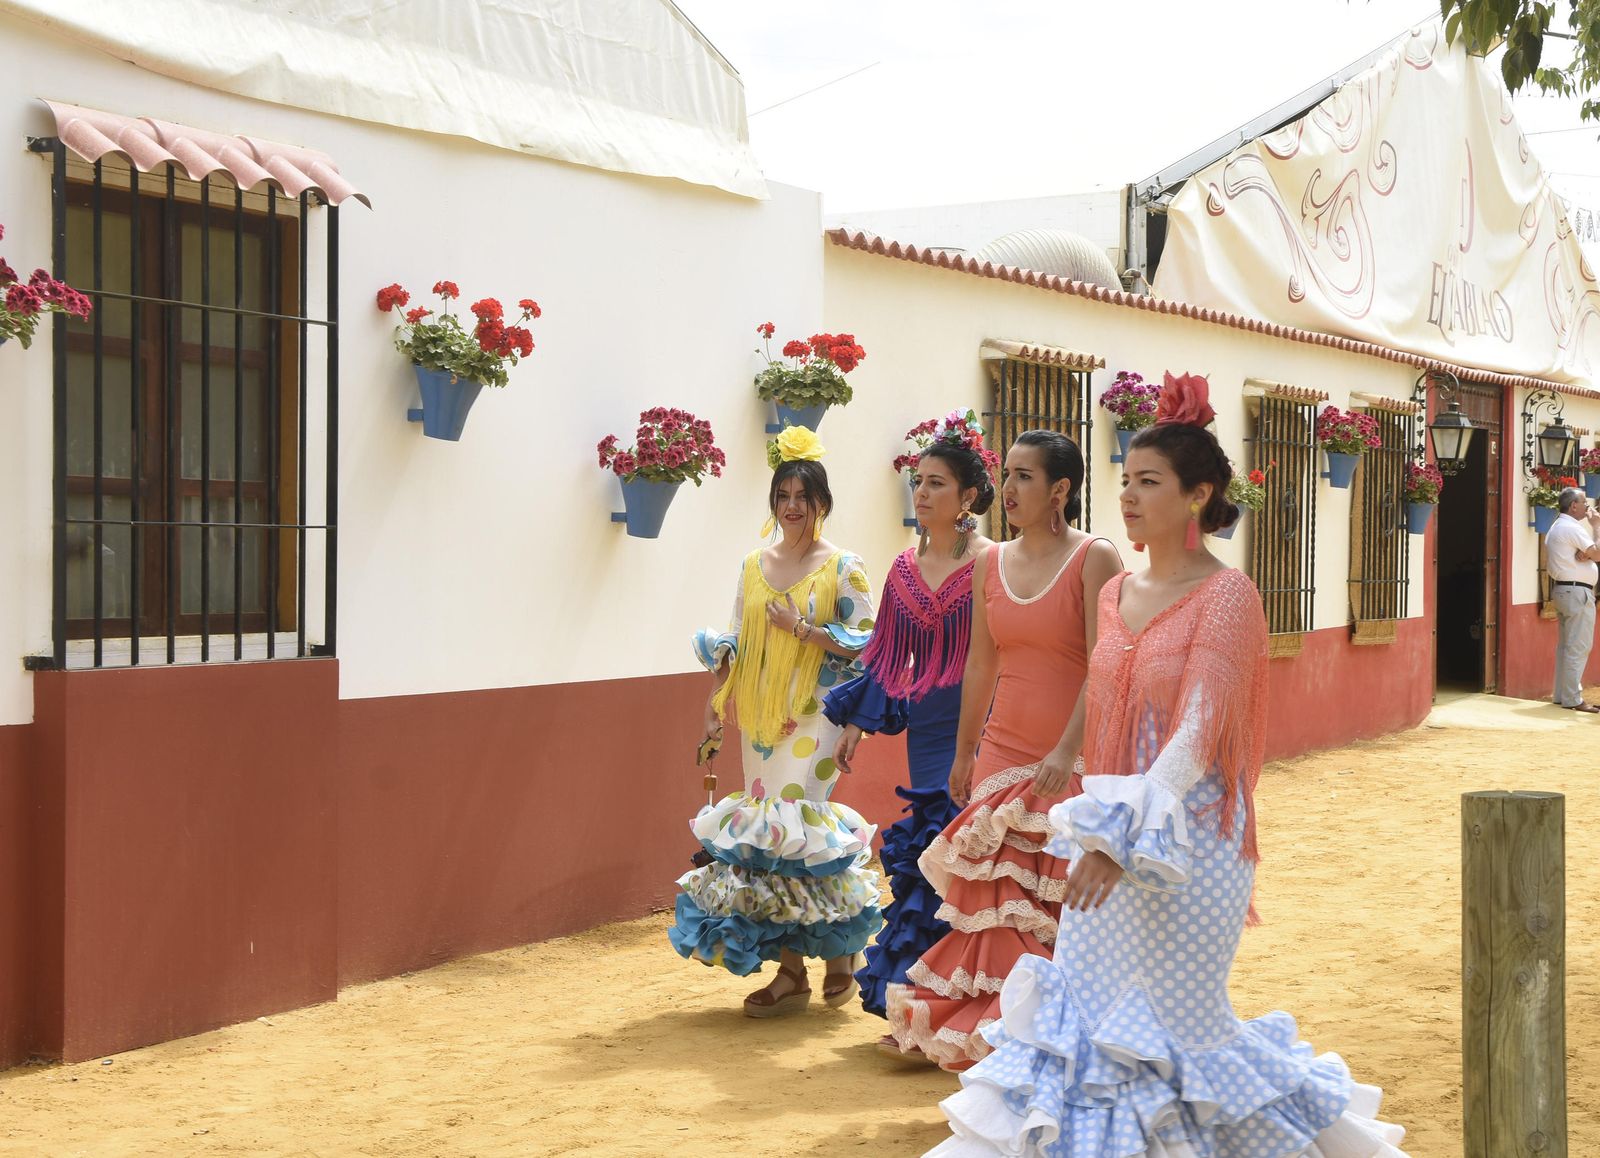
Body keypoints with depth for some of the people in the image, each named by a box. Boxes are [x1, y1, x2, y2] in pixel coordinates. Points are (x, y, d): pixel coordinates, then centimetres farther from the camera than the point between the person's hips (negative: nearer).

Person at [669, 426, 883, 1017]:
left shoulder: (843, 568, -1)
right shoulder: (753, 564, 13)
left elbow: (864, 642, -5)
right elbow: (734, 641, 15)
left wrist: (802, 627, -13)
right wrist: (716, 703, 9)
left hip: (813, 714, -5)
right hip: (760, 715, 5)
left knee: (795, 824, -13)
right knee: (767, 827, 3)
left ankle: (841, 942, 7)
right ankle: (791, 971, 8)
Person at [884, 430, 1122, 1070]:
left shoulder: (1094, 559, -8)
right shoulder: (991, 564, 9)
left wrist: (1069, 749, -23)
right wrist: (963, 752, 19)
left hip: (1071, 763, -5)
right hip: (1001, 753, 5)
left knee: (1063, 912, -1)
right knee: (998, 903, 5)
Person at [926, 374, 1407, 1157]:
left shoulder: (1227, 597, -13)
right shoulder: (1118, 593, 9)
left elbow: (1197, 731, -22)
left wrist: (1126, 835, -30)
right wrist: (1095, 832, 12)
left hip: (1188, 842, -7)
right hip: (1110, 836, 7)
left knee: (1170, 1024, 2)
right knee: (1087, 1012, 8)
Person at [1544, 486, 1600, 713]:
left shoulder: (1556, 528, 17)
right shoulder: (1572, 528, -14)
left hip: (1561, 589, 11)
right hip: (1577, 591, -11)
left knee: (1565, 645, 13)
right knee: (1578, 647, -9)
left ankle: (1563, 694, 17)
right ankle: (1572, 699, -10)